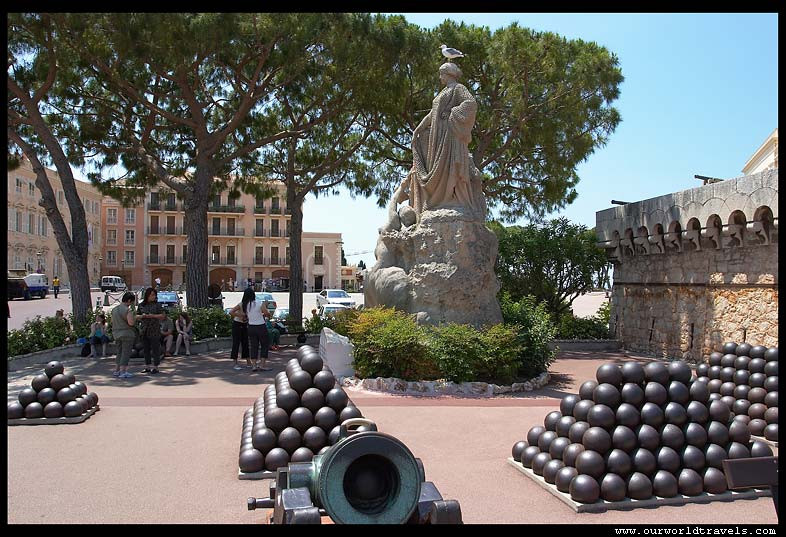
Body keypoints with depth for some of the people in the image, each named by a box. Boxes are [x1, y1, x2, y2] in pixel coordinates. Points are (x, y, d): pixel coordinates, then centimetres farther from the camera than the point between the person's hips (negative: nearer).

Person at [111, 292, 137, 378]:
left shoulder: (114, 309, 9)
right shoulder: (128, 310, -17)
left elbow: (112, 321, 17)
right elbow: (131, 322, -23)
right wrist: (135, 319, -4)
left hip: (116, 334, 8)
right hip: (127, 333, -8)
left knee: (119, 352, 17)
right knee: (126, 353, -3)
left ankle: (116, 370, 20)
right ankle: (122, 372, -4)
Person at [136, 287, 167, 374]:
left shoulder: (157, 305, -1)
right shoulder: (141, 305, 9)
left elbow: (163, 315, -5)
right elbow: (136, 316, 12)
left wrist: (153, 316, -16)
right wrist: (142, 316, -9)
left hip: (154, 330, -4)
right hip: (144, 330, 4)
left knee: (155, 349, -3)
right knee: (146, 349, 9)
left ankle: (155, 367, 3)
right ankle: (147, 367, 17)